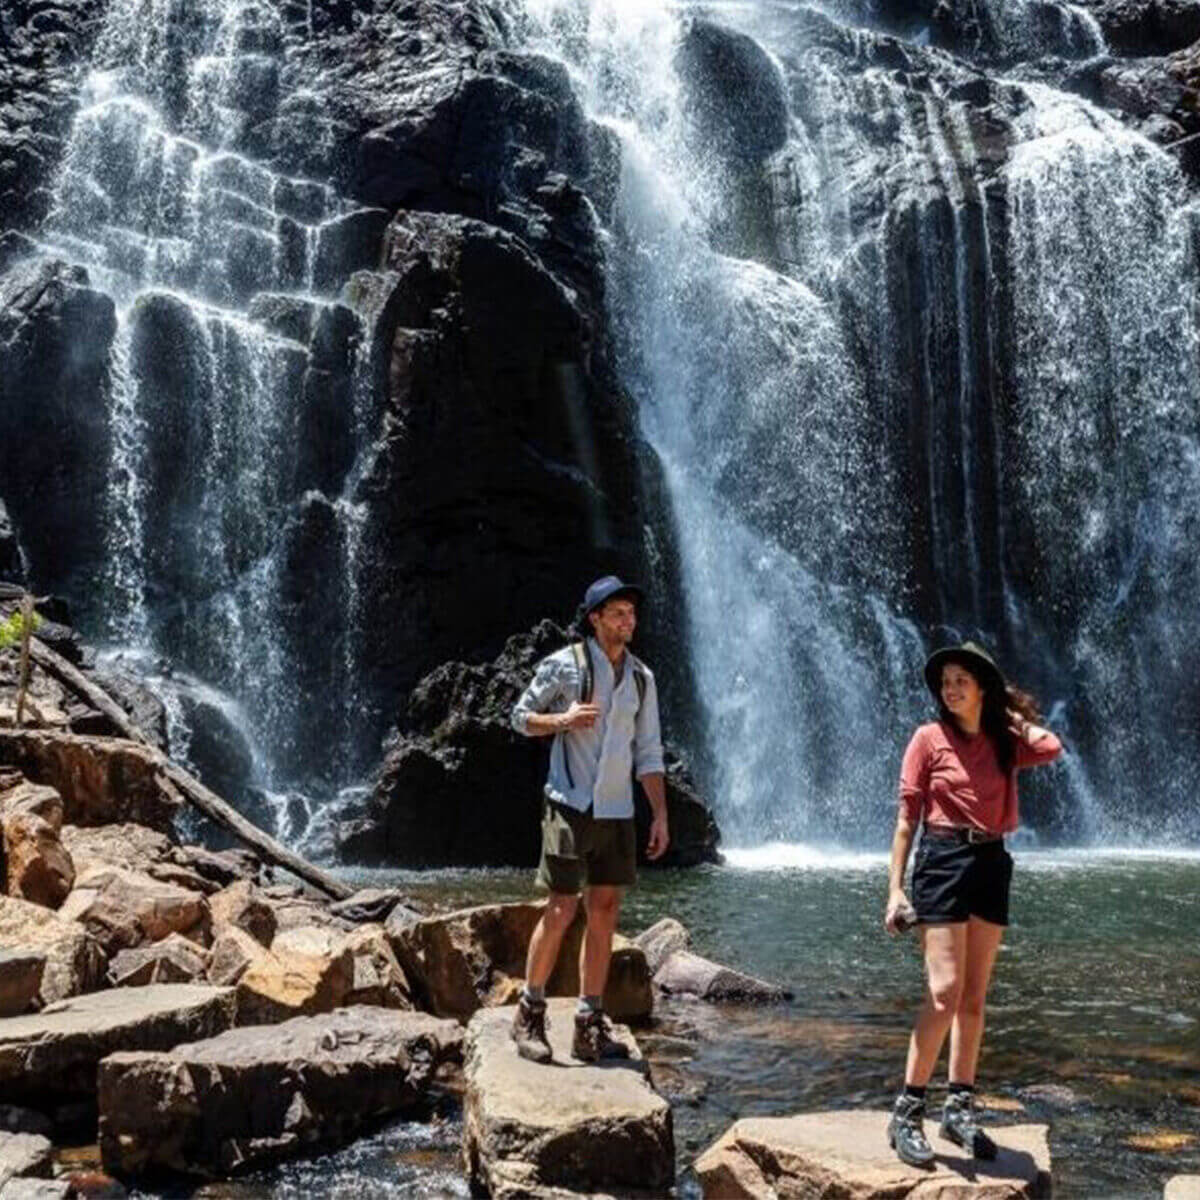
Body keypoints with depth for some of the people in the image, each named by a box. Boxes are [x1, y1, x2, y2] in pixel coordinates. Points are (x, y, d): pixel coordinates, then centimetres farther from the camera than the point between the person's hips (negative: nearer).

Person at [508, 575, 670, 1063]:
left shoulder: (642, 678, 11)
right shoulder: (564, 665, -3)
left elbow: (649, 753, 13)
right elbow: (522, 717, 3)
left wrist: (660, 815, 7)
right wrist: (563, 719, -17)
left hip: (617, 811, 5)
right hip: (570, 804, -5)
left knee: (605, 913, 4)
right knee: (561, 910, -7)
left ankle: (590, 1027, 11)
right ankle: (530, 1013, 9)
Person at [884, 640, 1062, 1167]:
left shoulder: (1003, 743, 10)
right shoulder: (930, 737, -2)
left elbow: (1051, 747, -11)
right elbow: (907, 817, -4)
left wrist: (1014, 714, 8)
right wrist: (895, 888, -9)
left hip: (992, 865, 5)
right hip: (942, 860, -5)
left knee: (975, 998, 7)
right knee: (944, 992, -11)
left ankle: (959, 1108, 16)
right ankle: (907, 1112, -3)